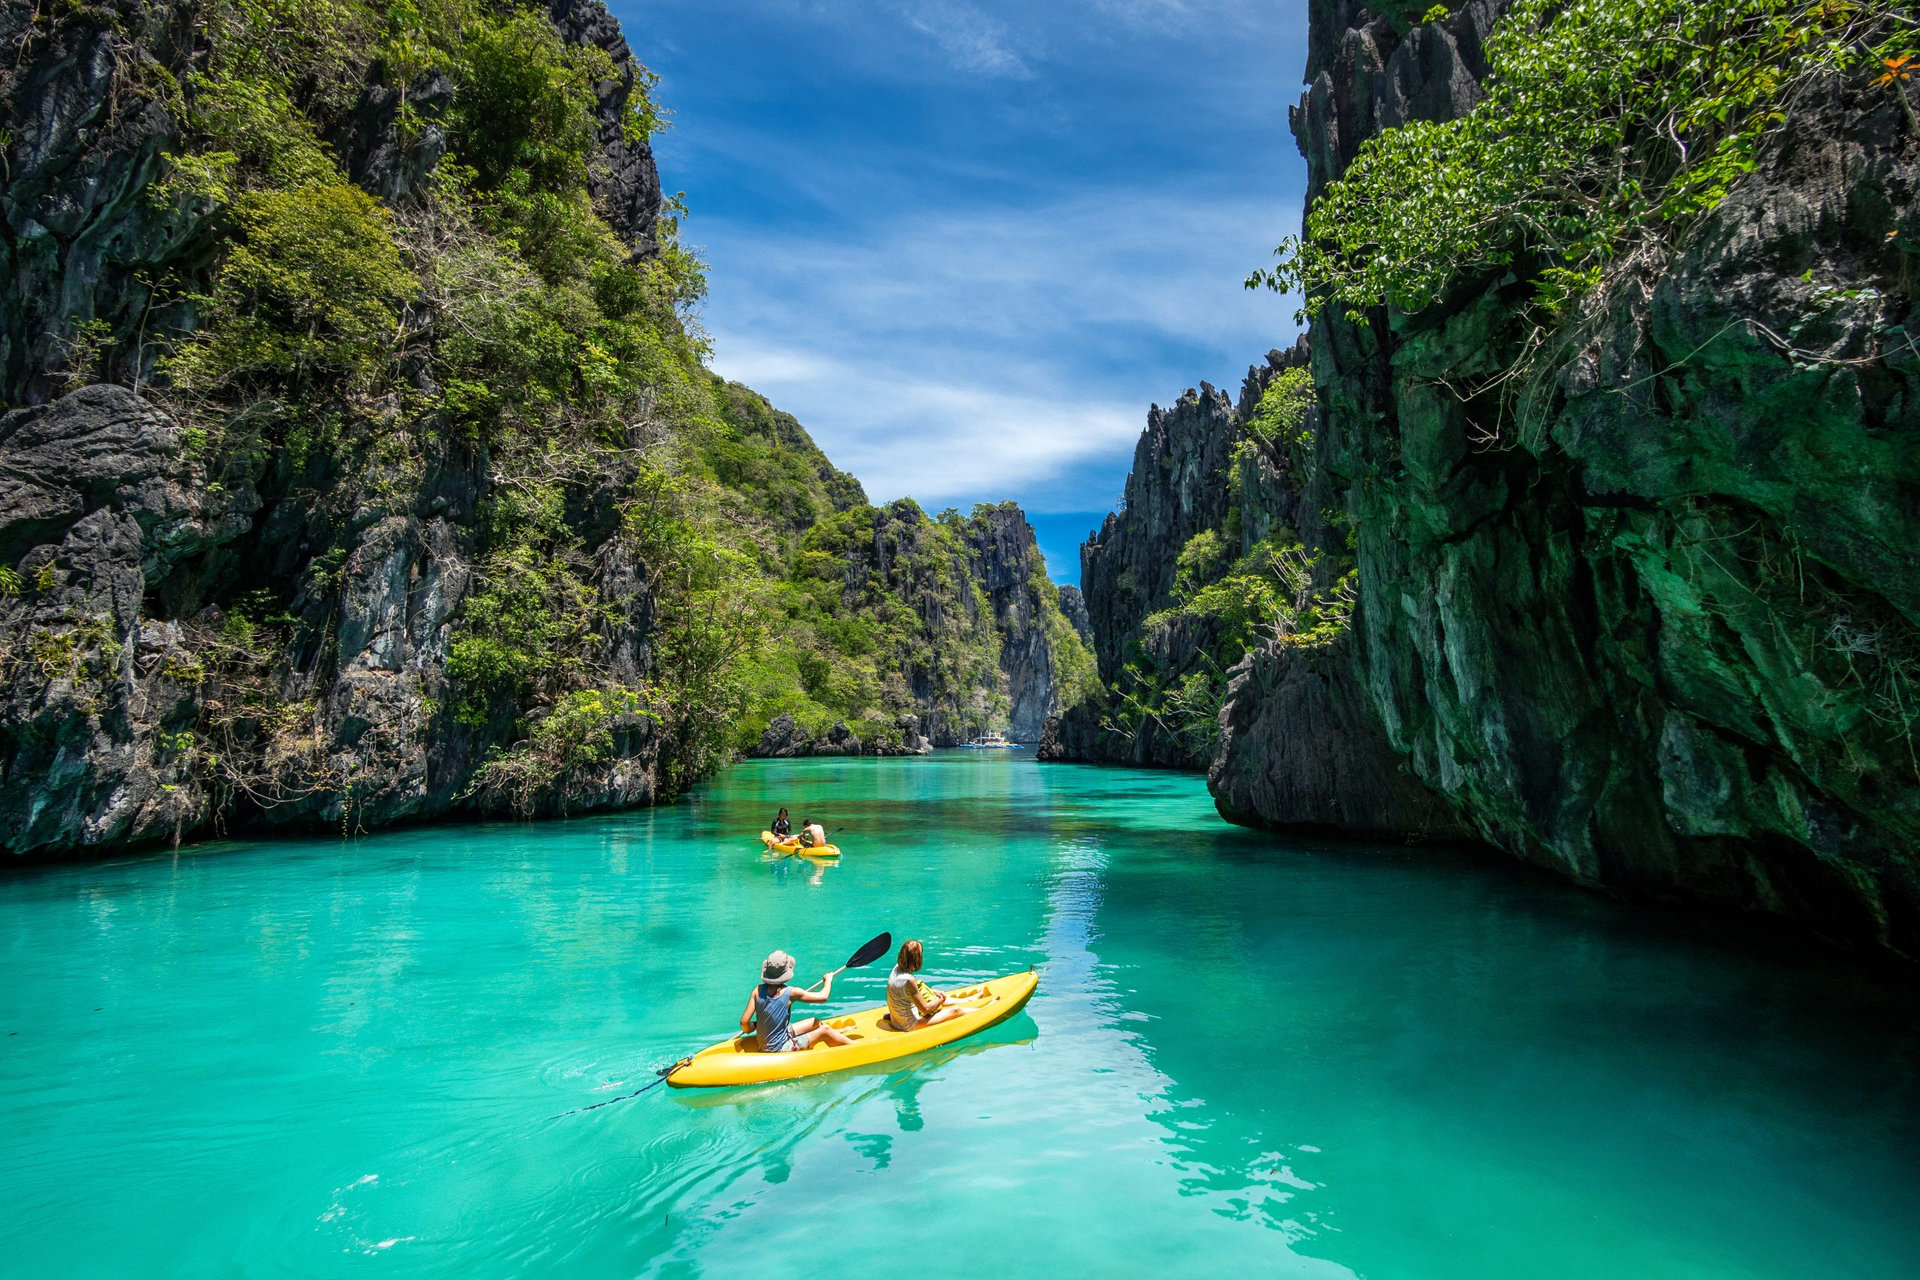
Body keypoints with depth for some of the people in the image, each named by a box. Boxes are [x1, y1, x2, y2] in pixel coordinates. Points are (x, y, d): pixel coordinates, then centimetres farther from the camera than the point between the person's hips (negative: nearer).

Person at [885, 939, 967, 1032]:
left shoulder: (897, 968, -6)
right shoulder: (909, 980, -30)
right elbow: (925, 1008, -21)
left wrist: (933, 992, 6)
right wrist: (941, 1000, -3)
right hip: (910, 1026, -9)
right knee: (954, 1011, -1)